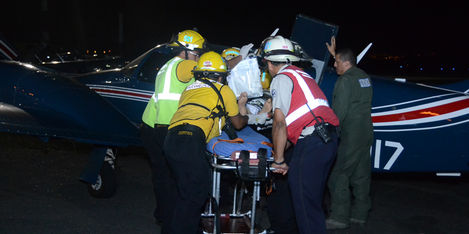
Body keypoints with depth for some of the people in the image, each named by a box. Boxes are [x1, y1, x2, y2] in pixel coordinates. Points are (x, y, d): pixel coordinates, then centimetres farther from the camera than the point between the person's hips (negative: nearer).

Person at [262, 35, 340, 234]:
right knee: (313, 196, 16)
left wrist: (279, 160, -2)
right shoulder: (302, 74, 26)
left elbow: (280, 123, -7)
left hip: (311, 143, -9)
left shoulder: (281, 78, -1)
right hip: (328, 139, 9)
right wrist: (284, 148, 28)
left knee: (305, 201, -5)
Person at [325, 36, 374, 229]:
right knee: (361, 175, 13)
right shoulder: (364, 76, 12)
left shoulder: (345, 81, -15)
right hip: (366, 133, 9)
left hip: (350, 136, -9)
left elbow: (338, 112, -19)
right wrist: (335, 54, 39)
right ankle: (360, 213, 21)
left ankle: (340, 217, 0)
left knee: (339, 175, -3)